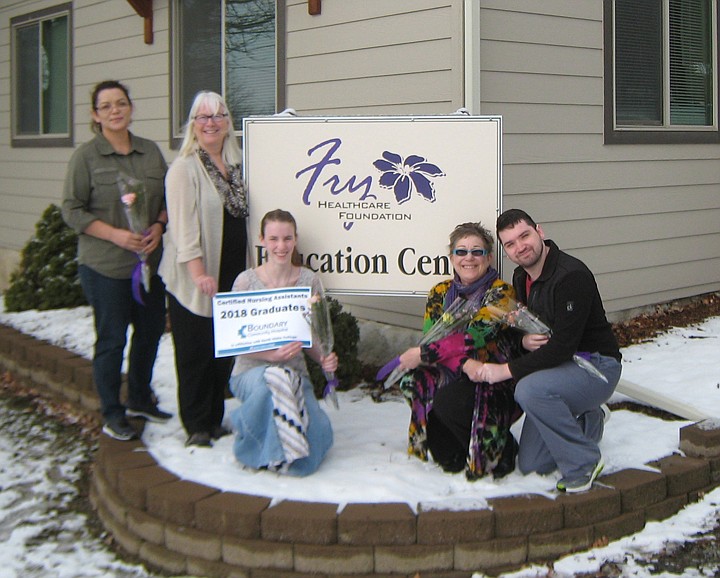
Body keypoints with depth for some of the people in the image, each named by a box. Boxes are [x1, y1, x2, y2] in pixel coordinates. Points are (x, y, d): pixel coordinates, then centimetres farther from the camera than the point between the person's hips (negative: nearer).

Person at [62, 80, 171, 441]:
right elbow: (72, 210, -7)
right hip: (104, 265, -5)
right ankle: (111, 414, 17)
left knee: (150, 330, 14)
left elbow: (168, 197, 13)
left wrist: (158, 226, -7)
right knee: (111, 339, 3)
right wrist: (115, 235, -17)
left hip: (150, 261, 5)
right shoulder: (86, 156, -6)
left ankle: (139, 400, 34)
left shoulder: (150, 151, 8)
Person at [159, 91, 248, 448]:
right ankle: (196, 426, 12)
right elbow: (183, 222, -16)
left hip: (230, 274, 6)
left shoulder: (235, 164, 12)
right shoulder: (185, 167, -9)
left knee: (224, 351, 10)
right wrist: (198, 272, -23)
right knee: (195, 353, 1)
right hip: (194, 279, -6)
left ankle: (215, 420, 22)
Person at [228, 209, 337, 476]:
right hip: (251, 370, -2)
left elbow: (313, 337, 8)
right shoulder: (246, 281, -4)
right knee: (275, 380, -40)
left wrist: (324, 359, -14)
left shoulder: (309, 280, 3)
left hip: (295, 371, 2)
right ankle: (272, 453, -12)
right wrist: (272, 355, -21)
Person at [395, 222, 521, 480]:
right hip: (453, 379, 5)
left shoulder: (500, 292, -10)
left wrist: (422, 354, -24)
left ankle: (503, 449, -3)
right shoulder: (440, 293, 5)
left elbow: (474, 337, -23)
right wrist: (463, 362, -27)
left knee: (448, 401, -32)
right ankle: (452, 458, -2)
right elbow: (428, 337, -8)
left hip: (495, 385, -5)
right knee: (413, 380, -23)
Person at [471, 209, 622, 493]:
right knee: (530, 465, 5)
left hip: (596, 367, -8)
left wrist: (507, 370, -26)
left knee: (529, 389, -37)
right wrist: (524, 340, -11)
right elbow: (521, 326, 14)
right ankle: (589, 421, 29)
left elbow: (562, 347, -28)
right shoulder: (521, 278, 4)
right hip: (558, 367, 8)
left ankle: (583, 464, -17)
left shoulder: (572, 275, -24)